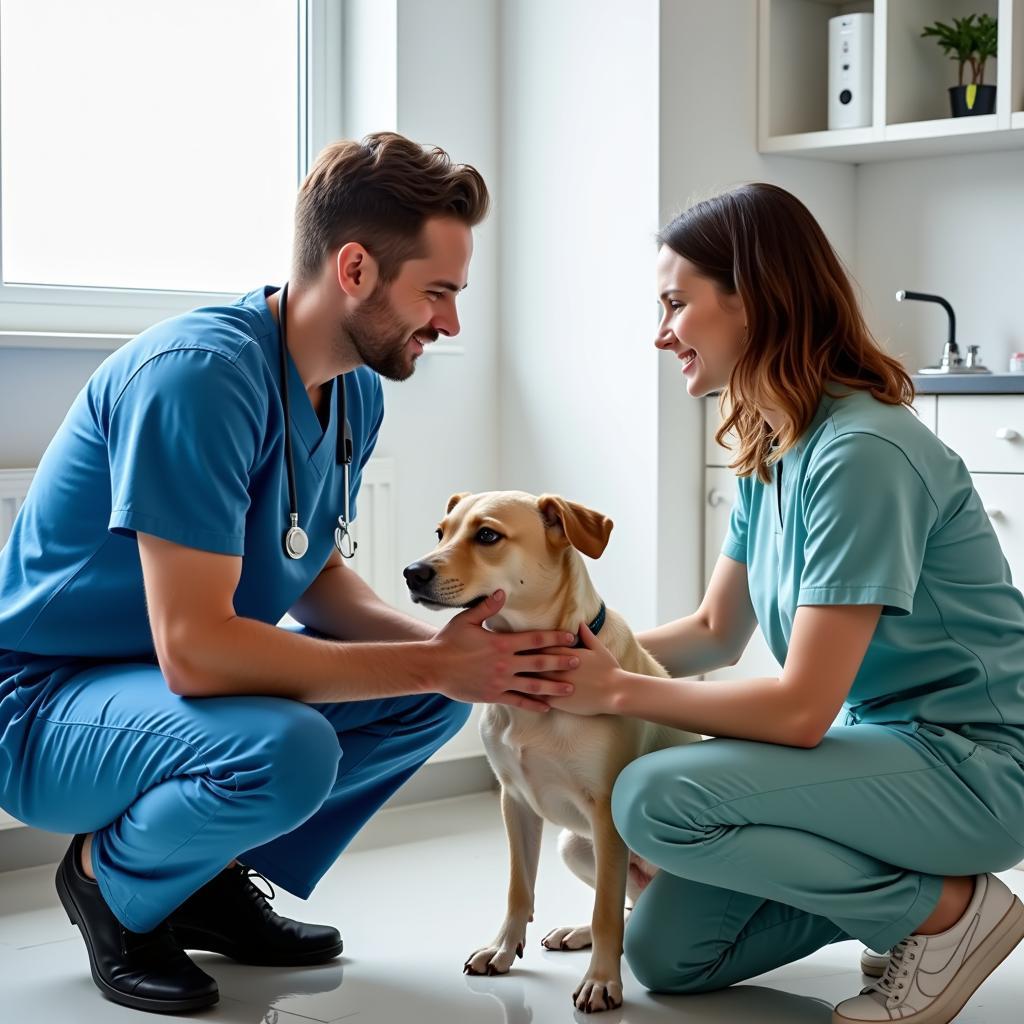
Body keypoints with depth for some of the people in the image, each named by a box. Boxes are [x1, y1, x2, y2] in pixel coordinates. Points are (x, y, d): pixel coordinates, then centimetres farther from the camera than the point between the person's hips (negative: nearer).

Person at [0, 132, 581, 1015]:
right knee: (287, 752, -35)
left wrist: (447, 647, -11)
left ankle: (215, 879, 10)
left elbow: (317, 577, 9)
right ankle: (111, 884, -3)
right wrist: (432, 663, -27)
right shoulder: (199, 375, -28)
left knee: (436, 696, -1)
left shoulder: (357, 391, 1)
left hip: (187, 676, 9)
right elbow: (193, 650, -33)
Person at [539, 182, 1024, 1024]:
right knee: (663, 953, 4)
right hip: (885, 742, 9)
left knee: (654, 798, -25)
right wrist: (585, 649, 0)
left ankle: (947, 908, -9)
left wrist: (618, 690, -15)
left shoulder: (862, 452, -24)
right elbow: (716, 634, 15)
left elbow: (800, 709, -24)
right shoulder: (768, 448, 5)